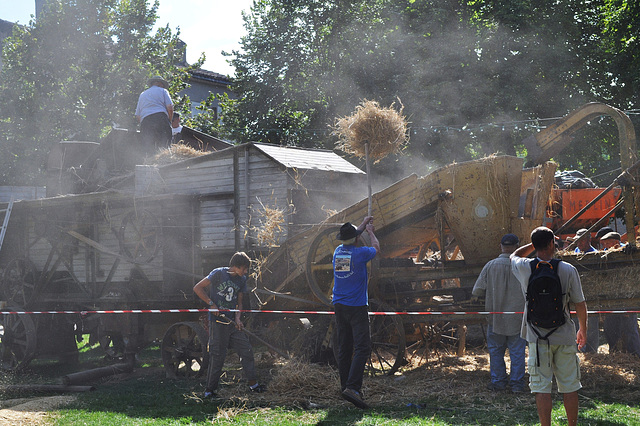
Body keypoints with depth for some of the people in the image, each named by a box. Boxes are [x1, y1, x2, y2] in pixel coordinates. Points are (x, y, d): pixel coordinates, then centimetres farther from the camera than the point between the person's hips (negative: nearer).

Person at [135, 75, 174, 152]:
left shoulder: (142, 95, 31)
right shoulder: (162, 91, 17)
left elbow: (138, 116, 23)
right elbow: (170, 108, 3)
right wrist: (170, 120, 16)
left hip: (145, 122, 3)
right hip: (161, 119, -3)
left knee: (148, 150, -4)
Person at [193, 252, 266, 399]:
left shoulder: (242, 280, 10)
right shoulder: (218, 273, -9)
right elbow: (197, 288, -7)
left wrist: (238, 318, 0)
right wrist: (211, 304, -12)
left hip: (232, 322, 6)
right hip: (217, 321, -6)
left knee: (247, 350, 4)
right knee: (217, 356, -5)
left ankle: (253, 384, 15)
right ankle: (210, 389, 4)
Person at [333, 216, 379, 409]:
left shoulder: (338, 251, 5)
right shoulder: (360, 253, -11)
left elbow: (350, 239, 29)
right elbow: (376, 248, 13)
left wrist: (363, 224, 41)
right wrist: (370, 232, 30)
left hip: (339, 306, 7)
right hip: (357, 307, -7)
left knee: (344, 348, 11)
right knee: (362, 347, -11)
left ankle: (345, 385, 15)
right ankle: (352, 387, -25)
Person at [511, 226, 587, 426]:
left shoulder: (525, 268, -5)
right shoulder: (568, 270, -7)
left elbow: (515, 255, 22)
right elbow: (580, 304, 0)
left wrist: (535, 243, 19)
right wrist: (583, 330, 14)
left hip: (537, 337, 0)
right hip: (564, 336, 0)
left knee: (541, 387, 2)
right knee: (569, 387, 10)